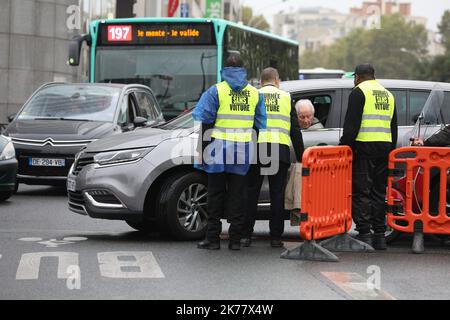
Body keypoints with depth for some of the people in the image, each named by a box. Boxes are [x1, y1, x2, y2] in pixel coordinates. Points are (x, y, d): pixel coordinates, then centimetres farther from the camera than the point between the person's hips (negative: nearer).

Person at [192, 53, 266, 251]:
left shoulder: (216, 91, -3)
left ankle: (213, 238, 5)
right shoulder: (255, 94, 9)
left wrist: (201, 151, -3)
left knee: (216, 194, 4)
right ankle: (235, 239, 7)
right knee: (238, 195, 7)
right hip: (243, 153, 3)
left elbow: (202, 121, -6)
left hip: (219, 150, -3)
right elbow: (261, 125, 11)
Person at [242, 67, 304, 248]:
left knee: (251, 193, 5)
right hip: (280, 151, 0)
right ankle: (276, 237, 5)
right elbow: (295, 130, 10)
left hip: (255, 150, 0)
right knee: (277, 195, 5)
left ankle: (246, 235, 2)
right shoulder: (286, 98, 11)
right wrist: (300, 156, 14)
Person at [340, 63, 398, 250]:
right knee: (379, 192, 11)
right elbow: (394, 128, 22)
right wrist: (391, 151, 24)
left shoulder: (359, 92, -4)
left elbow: (351, 125, -12)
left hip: (364, 147, -7)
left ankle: (364, 234, -10)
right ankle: (380, 236, 11)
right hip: (385, 147, 7)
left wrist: (343, 147, -8)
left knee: (361, 192, -5)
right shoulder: (388, 95, 20)